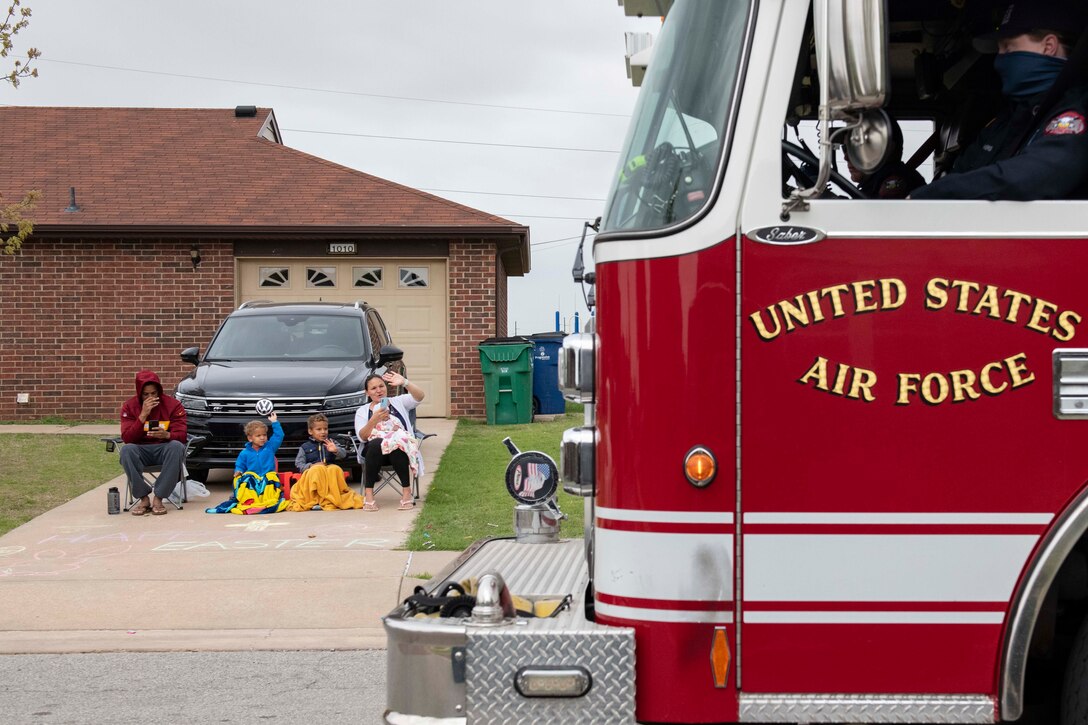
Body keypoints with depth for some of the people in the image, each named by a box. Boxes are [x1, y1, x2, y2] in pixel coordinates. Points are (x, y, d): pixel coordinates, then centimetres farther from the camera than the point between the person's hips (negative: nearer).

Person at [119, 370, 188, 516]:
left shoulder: (173, 405, -4)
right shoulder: (129, 406, -1)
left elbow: (181, 435, -10)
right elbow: (126, 438, -11)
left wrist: (167, 435, -34)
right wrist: (143, 415, -22)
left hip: (165, 449, -1)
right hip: (142, 450, 1)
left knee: (177, 446, -35)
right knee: (126, 450, -33)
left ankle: (158, 498, -30)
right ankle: (143, 498, -26)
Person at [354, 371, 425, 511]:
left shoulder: (398, 402, 16)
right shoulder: (362, 411, 16)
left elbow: (419, 396, -4)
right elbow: (362, 437, -1)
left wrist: (405, 382, -22)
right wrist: (374, 420, -20)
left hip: (400, 449, 0)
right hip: (375, 450, 0)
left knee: (396, 447, -37)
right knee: (376, 444, -36)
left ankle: (407, 491, -32)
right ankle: (368, 494, -35)